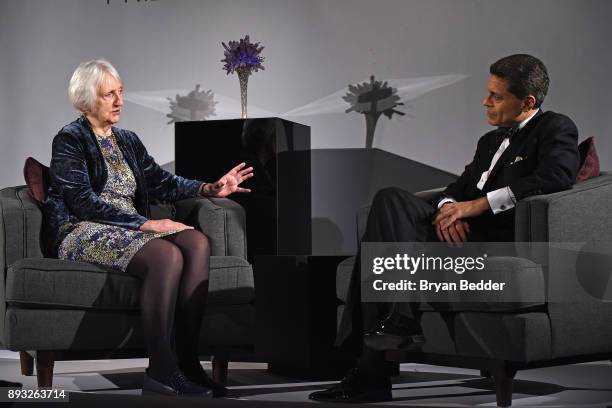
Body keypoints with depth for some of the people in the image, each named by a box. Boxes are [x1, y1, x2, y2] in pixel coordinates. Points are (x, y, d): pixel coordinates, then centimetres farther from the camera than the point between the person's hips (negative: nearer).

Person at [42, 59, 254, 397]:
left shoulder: (127, 141, 22)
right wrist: (145, 223, -19)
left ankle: (187, 361, -28)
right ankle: (160, 372, -32)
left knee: (197, 242, -23)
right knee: (168, 255, -34)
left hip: (127, 228, 7)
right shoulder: (70, 140, -3)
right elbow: (83, 202, -14)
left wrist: (209, 189, 1)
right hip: (82, 233, -7)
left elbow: (161, 182, 17)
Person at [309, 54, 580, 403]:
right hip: (464, 234, 8)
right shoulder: (492, 140, 29)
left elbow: (556, 178, -17)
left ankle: (402, 319, -23)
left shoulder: (557, 129, 3)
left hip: (500, 243, -8)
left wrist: (476, 205, -17)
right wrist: (449, 208, -7)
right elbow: (459, 187, 21)